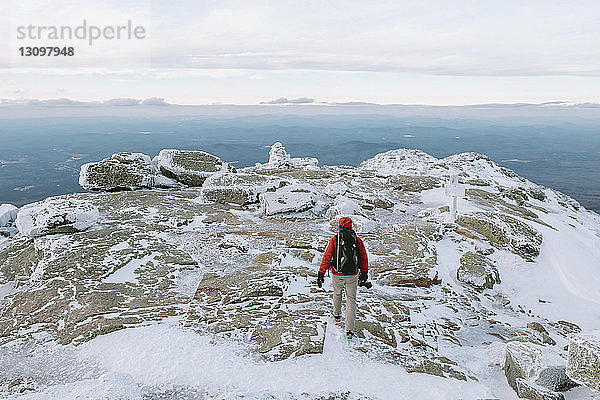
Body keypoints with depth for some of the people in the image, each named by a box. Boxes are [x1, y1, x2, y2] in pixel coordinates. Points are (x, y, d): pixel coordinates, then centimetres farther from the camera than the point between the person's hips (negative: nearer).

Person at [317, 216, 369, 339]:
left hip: (337, 275, 0)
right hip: (353, 276, 1)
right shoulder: (358, 240, -2)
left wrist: (321, 274, -4)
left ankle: (337, 315, 50)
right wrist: (364, 273, 20)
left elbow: (327, 258, -10)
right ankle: (349, 330, 0)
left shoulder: (334, 240, -9)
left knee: (337, 293, 27)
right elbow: (364, 258, 7)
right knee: (351, 299, 8)